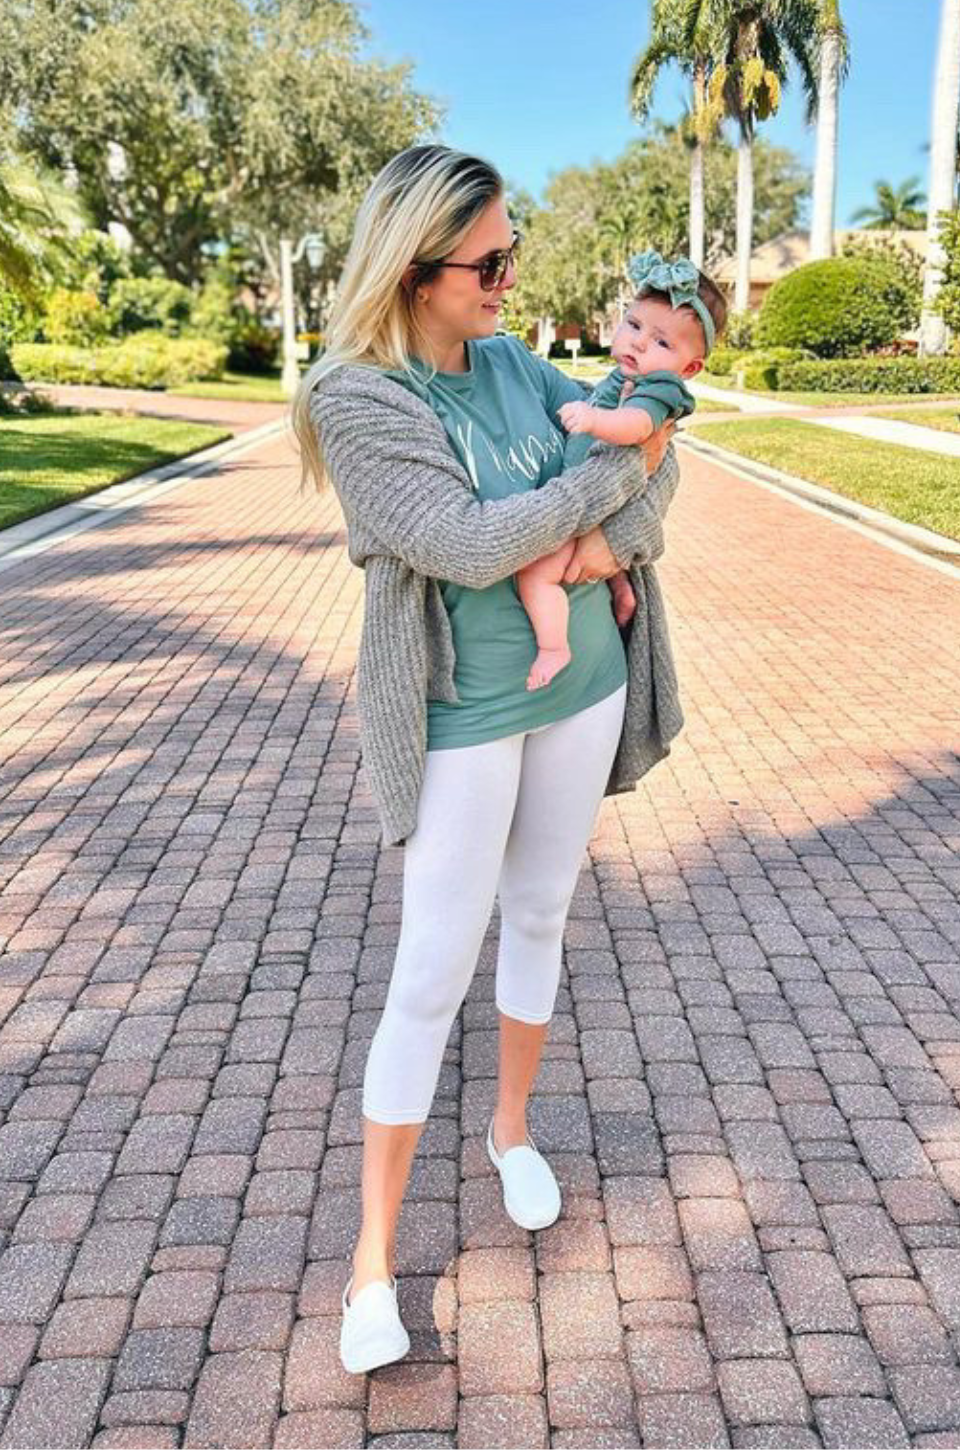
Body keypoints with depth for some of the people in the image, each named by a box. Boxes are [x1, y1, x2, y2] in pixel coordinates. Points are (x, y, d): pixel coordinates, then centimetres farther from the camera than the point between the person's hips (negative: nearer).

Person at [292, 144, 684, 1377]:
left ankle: (513, 1124, 43)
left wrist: (619, 540, -15)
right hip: (463, 716, -5)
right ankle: (374, 1254, 18)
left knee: (540, 918, 18)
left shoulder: (515, 363, 4)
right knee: (432, 976, 0)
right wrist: (616, 472, -16)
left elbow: (654, 448, 5)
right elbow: (468, 541, -24)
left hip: (583, 688, 6)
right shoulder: (351, 397, -14)